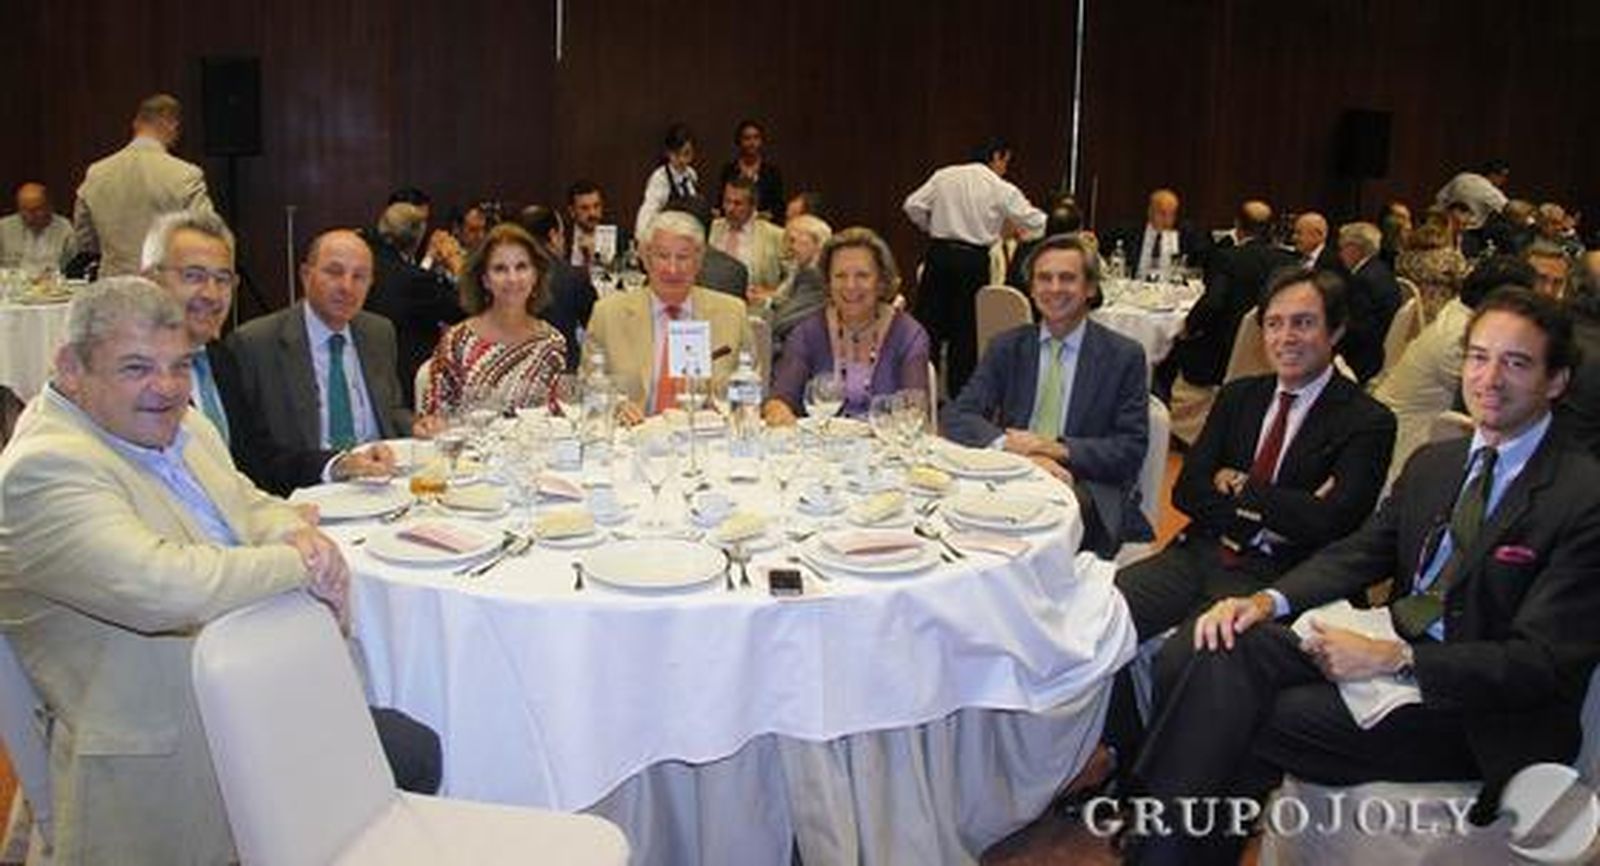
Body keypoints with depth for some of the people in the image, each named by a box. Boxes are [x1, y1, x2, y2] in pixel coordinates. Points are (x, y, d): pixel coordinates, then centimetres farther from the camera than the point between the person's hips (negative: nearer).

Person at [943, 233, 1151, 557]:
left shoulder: (1124, 356, 6)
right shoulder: (1006, 347, 13)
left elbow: (1131, 449, 1)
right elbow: (957, 417, 2)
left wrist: (1058, 449, -15)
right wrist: (1017, 450, -17)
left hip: (1088, 490, -1)